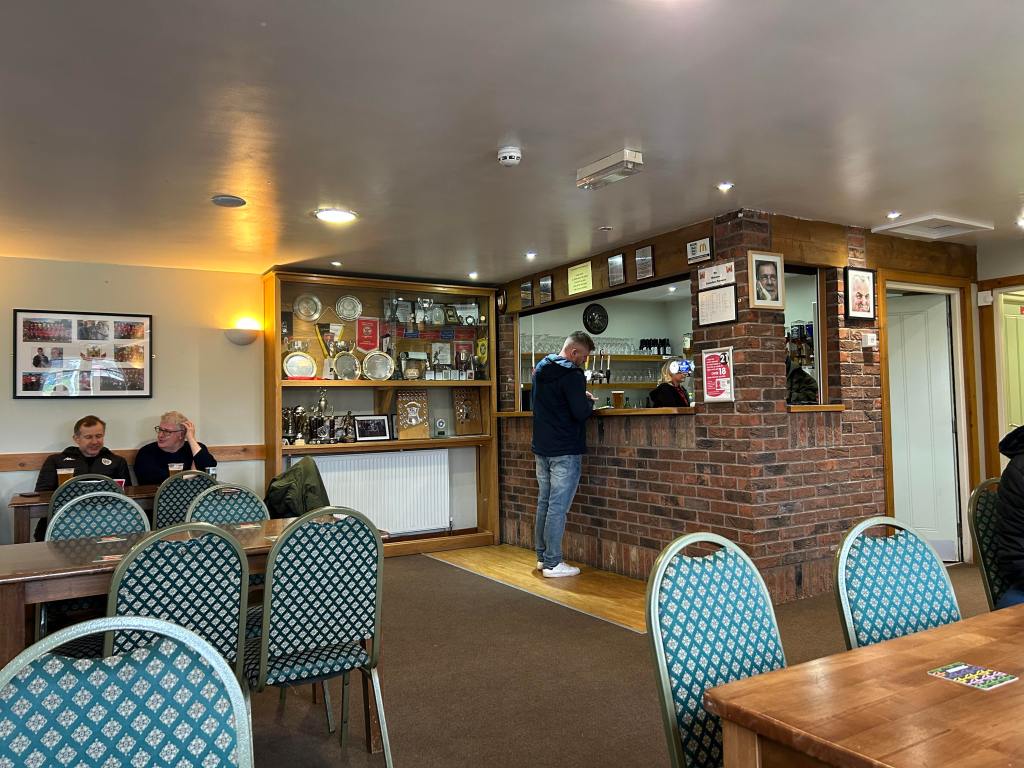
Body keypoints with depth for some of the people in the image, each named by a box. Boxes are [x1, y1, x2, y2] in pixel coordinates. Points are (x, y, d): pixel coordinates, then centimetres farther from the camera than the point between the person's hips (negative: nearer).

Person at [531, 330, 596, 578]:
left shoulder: (540, 370, 11)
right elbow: (580, 413, -21)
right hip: (565, 451, -8)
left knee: (544, 502, 15)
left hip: (541, 448, 8)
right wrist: (589, 402, 1)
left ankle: (542, 557, 22)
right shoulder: (571, 374, -16)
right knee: (558, 506, -4)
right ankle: (552, 563, 1)